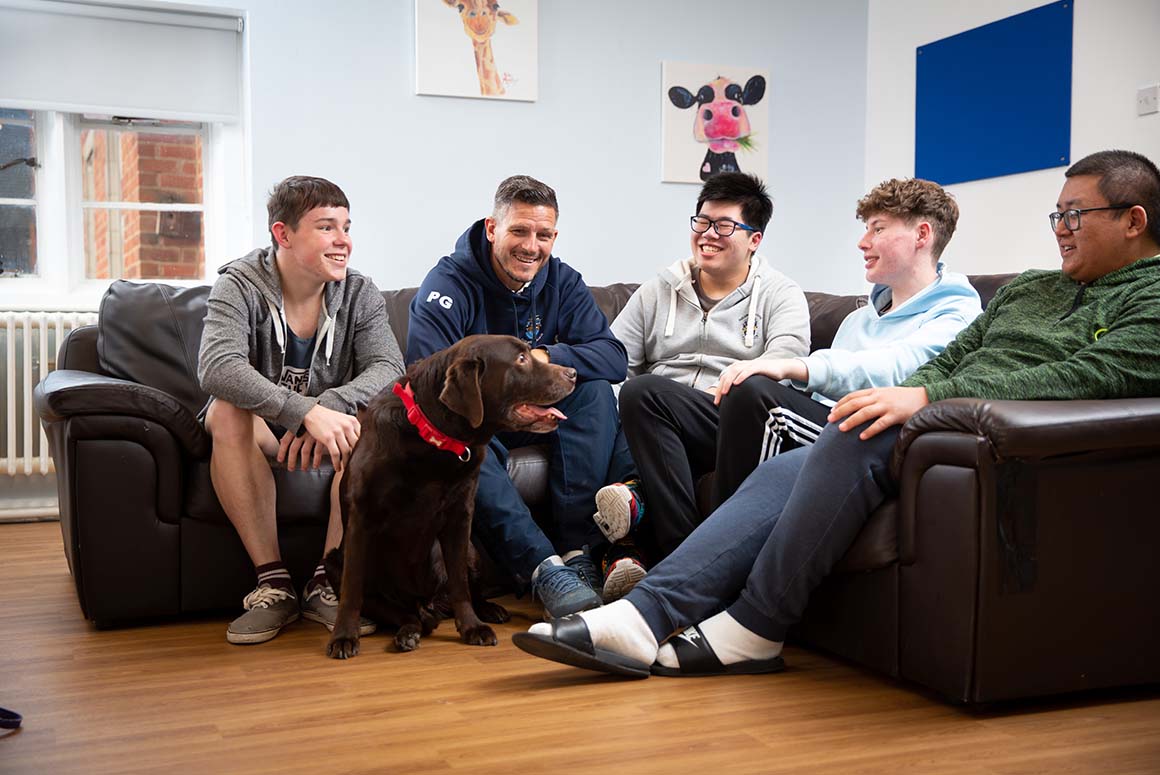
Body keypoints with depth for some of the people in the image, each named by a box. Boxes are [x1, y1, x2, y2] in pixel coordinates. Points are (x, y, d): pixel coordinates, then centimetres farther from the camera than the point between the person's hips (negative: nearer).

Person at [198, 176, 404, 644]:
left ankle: (328, 580, -24)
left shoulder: (359, 294, -5)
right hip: (260, 433, -2)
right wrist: (306, 411, -47)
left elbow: (389, 368, -20)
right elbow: (216, 367, -34)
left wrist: (328, 405, -41)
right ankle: (273, 582, -30)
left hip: (324, 431, 2)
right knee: (227, 410, -34)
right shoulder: (241, 286, -15)